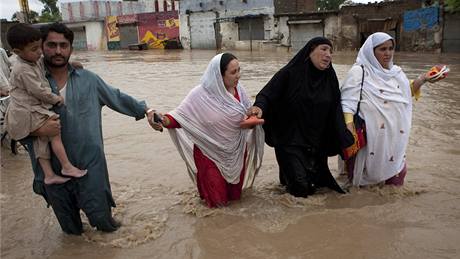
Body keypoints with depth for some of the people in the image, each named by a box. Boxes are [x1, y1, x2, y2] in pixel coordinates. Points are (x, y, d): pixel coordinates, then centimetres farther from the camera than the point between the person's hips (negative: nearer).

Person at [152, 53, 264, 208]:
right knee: (217, 198, 9)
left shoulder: (238, 89, -7)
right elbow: (181, 115, -18)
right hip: (210, 153, -4)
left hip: (236, 152, 4)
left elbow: (248, 112, 6)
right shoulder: (200, 94, -20)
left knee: (234, 192, 20)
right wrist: (164, 120, -37)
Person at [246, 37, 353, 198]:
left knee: (317, 181, 11)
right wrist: (259, 106, -39)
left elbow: (336, 112, 1)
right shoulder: (291, 73, -10)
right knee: (301, 186, -9)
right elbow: (267, 93, -16)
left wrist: (346, 141, -8)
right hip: (290, 140, -5)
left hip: (317, 142, 5)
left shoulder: (330, 78, 3)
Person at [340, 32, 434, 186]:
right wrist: (349, 129, -25)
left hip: (396, 136, 6)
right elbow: (348, 103, -13)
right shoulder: (359, 72, -8)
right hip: (370, 137, -6)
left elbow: (407, 94, 21)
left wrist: (420, 81, 4)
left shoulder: (396, 72, 12)